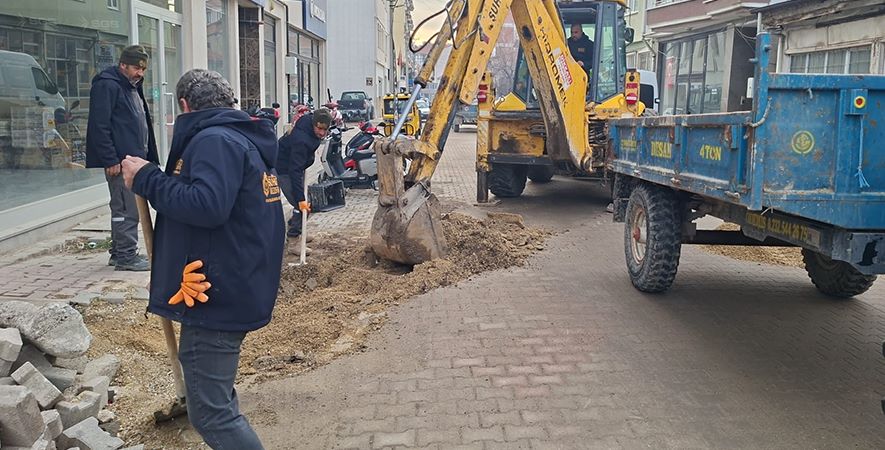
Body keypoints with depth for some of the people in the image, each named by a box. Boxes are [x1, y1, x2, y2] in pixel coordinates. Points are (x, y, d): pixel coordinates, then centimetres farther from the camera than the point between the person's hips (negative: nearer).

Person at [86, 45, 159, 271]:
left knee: (125, 208, 14)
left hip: (134, 158, 10)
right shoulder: (107, 85, -10)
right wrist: (110, 160, -21)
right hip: (120, 160, -10)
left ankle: (119, 253, 22)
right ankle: (126, 256, 1)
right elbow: (100, 125, -17)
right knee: (127, 209, -7)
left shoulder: (133, 87, 19)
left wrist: (148, 157, 19)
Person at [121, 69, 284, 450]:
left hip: (218, 297, -11)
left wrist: (146, 179, -17)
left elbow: (207, 205, -30)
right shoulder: (246, 140, 18)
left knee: (212, 414, -7)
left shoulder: (214, 140, -15)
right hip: (238, 290, 11)